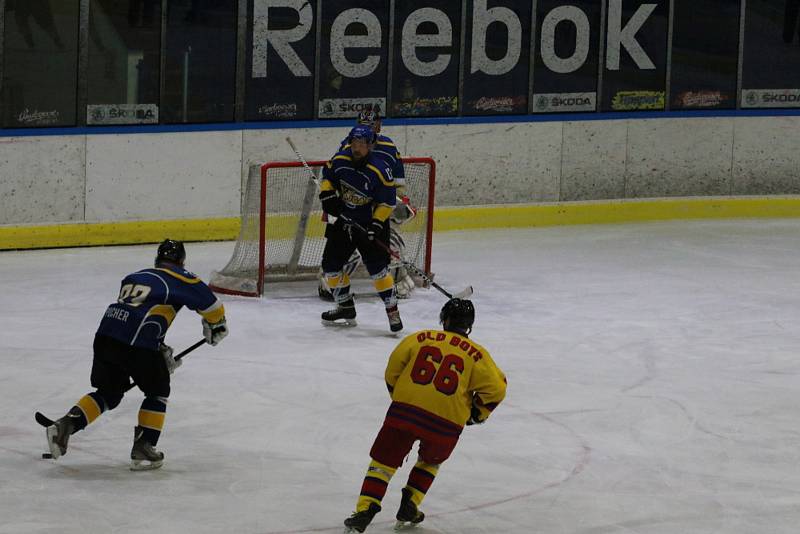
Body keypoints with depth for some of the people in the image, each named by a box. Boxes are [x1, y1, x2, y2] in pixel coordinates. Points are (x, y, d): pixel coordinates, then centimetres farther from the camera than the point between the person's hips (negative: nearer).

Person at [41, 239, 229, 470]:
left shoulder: (133, 277, 30)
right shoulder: (180, 279, 13)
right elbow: (209, 303, 10)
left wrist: (162, 352, 37)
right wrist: (216, 326, 30)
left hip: (106, 334, 6)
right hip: (137, 342, -5)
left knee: (108, 392, 22)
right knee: (158, 391, 16)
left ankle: (65, 425, 6)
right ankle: (143, 449, 10)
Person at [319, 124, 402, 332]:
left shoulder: (379, 170, -21)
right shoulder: (340, 160, -7)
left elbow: (387, 202, -17)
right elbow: (327, 176, 12)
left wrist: (376, 225, -24)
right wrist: (327, 195, -5)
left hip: (371, 223, -6)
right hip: (344, 220, 6)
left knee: (377, 266, -18)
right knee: (331, 262, 7)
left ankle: (392, 310, -9)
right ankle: (346, 308, 22)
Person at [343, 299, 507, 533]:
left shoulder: (420, 338, 10)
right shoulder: (476, 354, 7)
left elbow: (392, 371, 11)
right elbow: (496, 388, 1)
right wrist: (477, 413, 17)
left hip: (404, 410, 0)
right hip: (446, 422, 0)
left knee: (384, 460, 10)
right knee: (430, 461, 29)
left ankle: (365, 509, -5)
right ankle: (409, 507, 22)